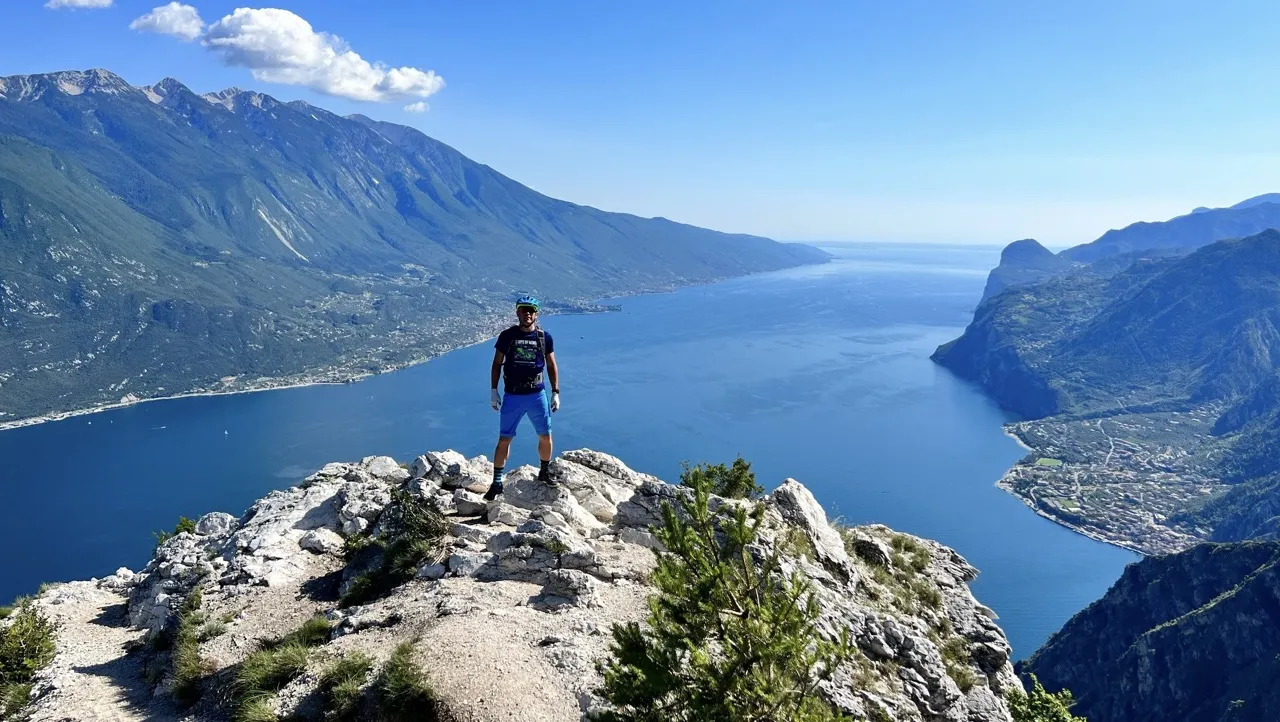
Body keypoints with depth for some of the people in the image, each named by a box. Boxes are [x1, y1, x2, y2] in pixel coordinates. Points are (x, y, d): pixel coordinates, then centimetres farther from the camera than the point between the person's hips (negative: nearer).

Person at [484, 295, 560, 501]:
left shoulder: (545, 337, 0)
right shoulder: (507, 336, -2)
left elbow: (551, 366, 7)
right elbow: (497, 364, 4)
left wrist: (555, 393, 4)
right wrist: (493, 391, -2)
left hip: (537, 395, 1)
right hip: (512, 397, -1)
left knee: (546, 437, 8)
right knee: (504, 440, 0)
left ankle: (544, 472, 32)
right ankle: (497, 482, 10)